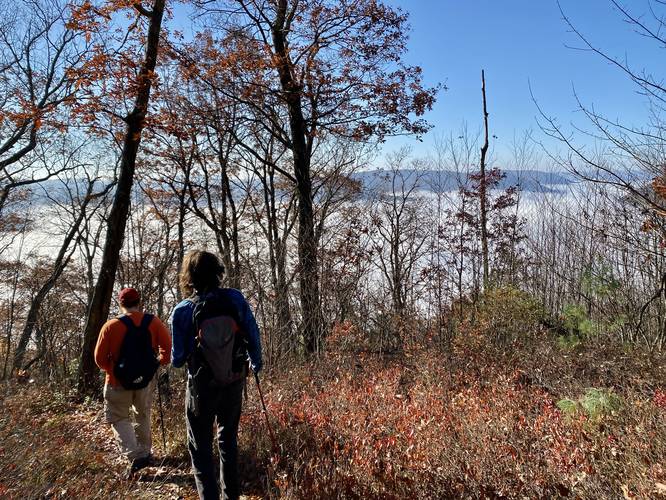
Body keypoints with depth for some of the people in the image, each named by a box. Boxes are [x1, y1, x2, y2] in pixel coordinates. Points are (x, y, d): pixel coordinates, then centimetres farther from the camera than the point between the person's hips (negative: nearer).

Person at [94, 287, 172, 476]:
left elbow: (100, 358, -8)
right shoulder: (154, 322, -8)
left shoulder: (111, 326, -13)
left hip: (119, 382, -3)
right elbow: (168, 347, -7)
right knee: (143, 415, 24)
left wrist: (112, 369, 11)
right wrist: (160, 362, 11)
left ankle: (135, 455, -5)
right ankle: (145, 451, 34)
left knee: (118, 418, 11)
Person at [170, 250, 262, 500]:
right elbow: (253, 336, -5)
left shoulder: (182, 311, -16)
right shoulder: (235, 299, -12)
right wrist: (255, 363, 13)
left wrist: (179, 359, 14)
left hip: (202, 385, -3)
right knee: (228, 438, 23)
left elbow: (177, 359, -10)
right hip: (234, 381, 3)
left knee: (200, 446, 14)